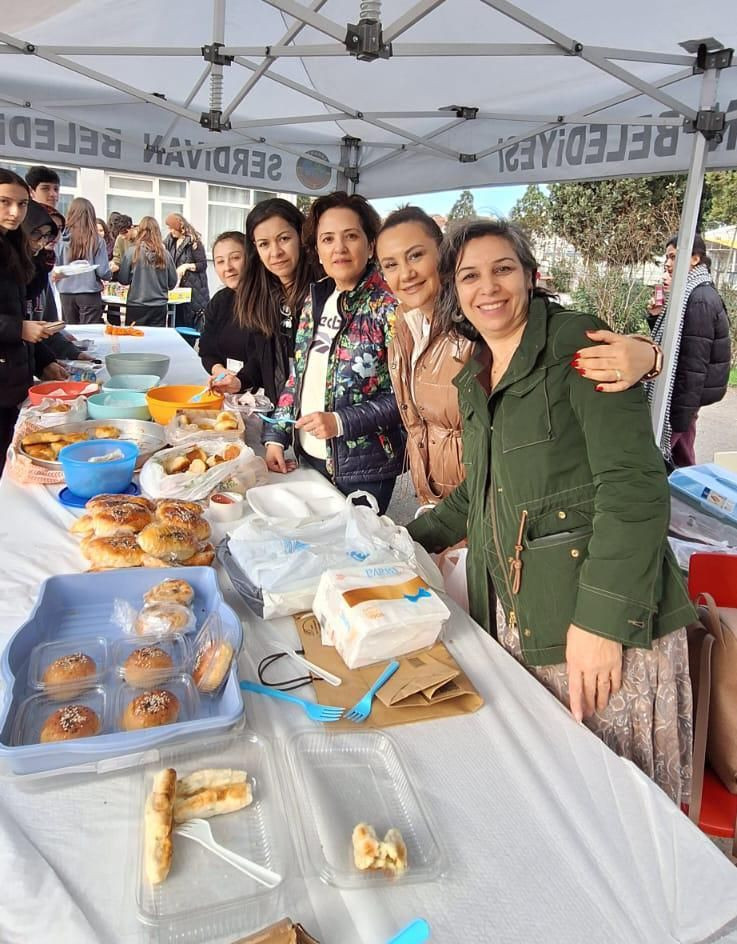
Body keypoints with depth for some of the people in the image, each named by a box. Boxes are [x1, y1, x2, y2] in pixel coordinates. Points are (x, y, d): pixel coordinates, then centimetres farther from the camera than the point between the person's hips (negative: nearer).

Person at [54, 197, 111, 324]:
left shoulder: (61, 239, -2)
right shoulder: (96, 240, -7)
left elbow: (54, 270, -1)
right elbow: (103, 273, -8)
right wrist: (111, 270, 13)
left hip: (66, 294, 3)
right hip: (89, 294, -3)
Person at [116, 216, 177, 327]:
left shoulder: (131, 252, -8)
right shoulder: (165, 254, -5)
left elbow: (123, 279, -1)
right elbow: (173, 282, 4)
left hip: (136, 306, -1)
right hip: (160, 306, 1)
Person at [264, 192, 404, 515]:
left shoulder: (388, 305, -14)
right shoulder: (315, 298, 6)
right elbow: (297, 376, 11)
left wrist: (340, 422, -21)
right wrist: (276, 436, 5)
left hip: (363, 468, -6)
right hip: (310, 457, 6)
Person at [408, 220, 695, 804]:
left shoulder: (576, 343, -9)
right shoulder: (474, 380, 14)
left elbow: (634, 483, -17)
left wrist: (604, 618, -22)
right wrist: (415, 537, 23)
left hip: (602, 623, -6)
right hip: (513, 618, 7)